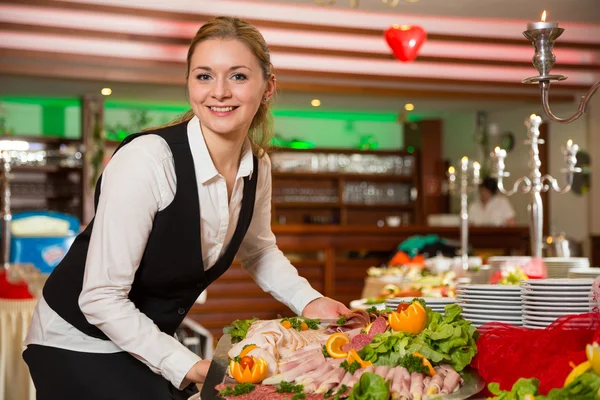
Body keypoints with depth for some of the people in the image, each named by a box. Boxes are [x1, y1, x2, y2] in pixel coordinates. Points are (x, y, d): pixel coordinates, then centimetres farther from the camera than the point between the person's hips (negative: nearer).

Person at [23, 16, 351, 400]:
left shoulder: (258, 167, -6)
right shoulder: (145, 160, -27)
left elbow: (257, 249, 14)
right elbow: (102, 298, -26)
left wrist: (309, 301, -1)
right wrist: (186, 366, -28)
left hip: (150, 339, 7)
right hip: (78, 345, -6)